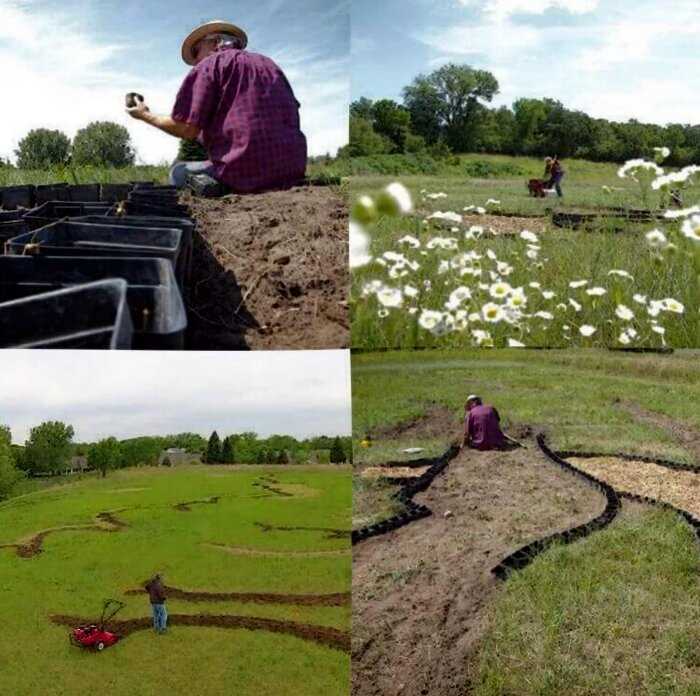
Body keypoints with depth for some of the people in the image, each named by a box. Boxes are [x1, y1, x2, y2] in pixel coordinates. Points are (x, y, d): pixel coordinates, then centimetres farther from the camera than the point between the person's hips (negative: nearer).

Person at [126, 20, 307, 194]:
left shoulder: (209, 64, 4)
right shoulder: (269, 64, 21)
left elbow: (187, 130, -4)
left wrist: (146, 116, 14)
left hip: (245, 171, -6)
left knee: (179, 172, 18)